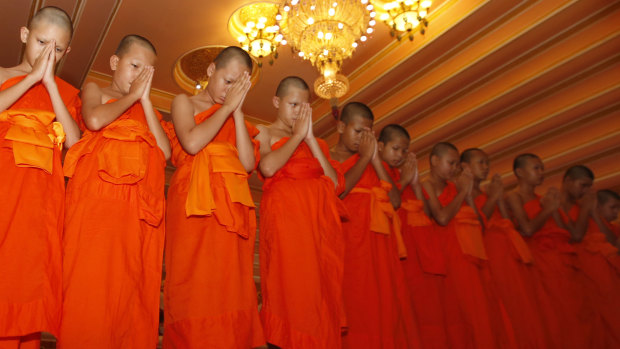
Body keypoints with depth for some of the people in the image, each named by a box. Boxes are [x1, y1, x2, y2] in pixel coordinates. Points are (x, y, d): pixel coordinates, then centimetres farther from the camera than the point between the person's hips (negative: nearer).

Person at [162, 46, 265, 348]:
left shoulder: (234, 117, 22)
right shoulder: (185, 102, 12)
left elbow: (248, 163, 4)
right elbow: (192, 143, -11)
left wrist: (237, 110, 3)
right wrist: (227, 106, -2)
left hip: (231, 208, 4)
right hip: (195, 205, -3)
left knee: (229, 287, 0)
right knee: (194, 284, -6)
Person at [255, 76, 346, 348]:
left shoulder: (315, 141, 24)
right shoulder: (264, 133, 12)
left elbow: (336, 185, 8)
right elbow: (268, 167, -12)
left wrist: (310, 138, 5)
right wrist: (297, 135, 0)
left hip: (320, 222, 4)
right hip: (285, 219, -4)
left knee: (321, 292, 1)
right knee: (289, 289, -7)